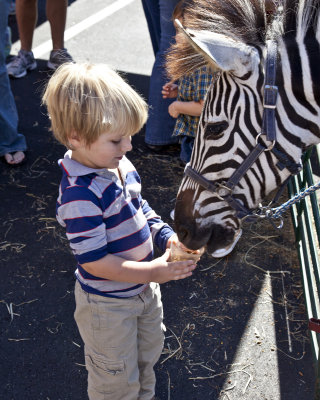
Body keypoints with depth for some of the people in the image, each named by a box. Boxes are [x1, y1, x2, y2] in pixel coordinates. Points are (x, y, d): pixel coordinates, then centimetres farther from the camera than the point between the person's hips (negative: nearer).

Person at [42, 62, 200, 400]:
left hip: (143, 289, 9)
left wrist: (166, 235, -8)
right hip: (107, 303, -8)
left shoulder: (120, 166, -6)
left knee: (148, 352, 32)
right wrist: (151, 271, -29)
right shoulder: (80, 195, -33)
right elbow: (93, 260, -30)